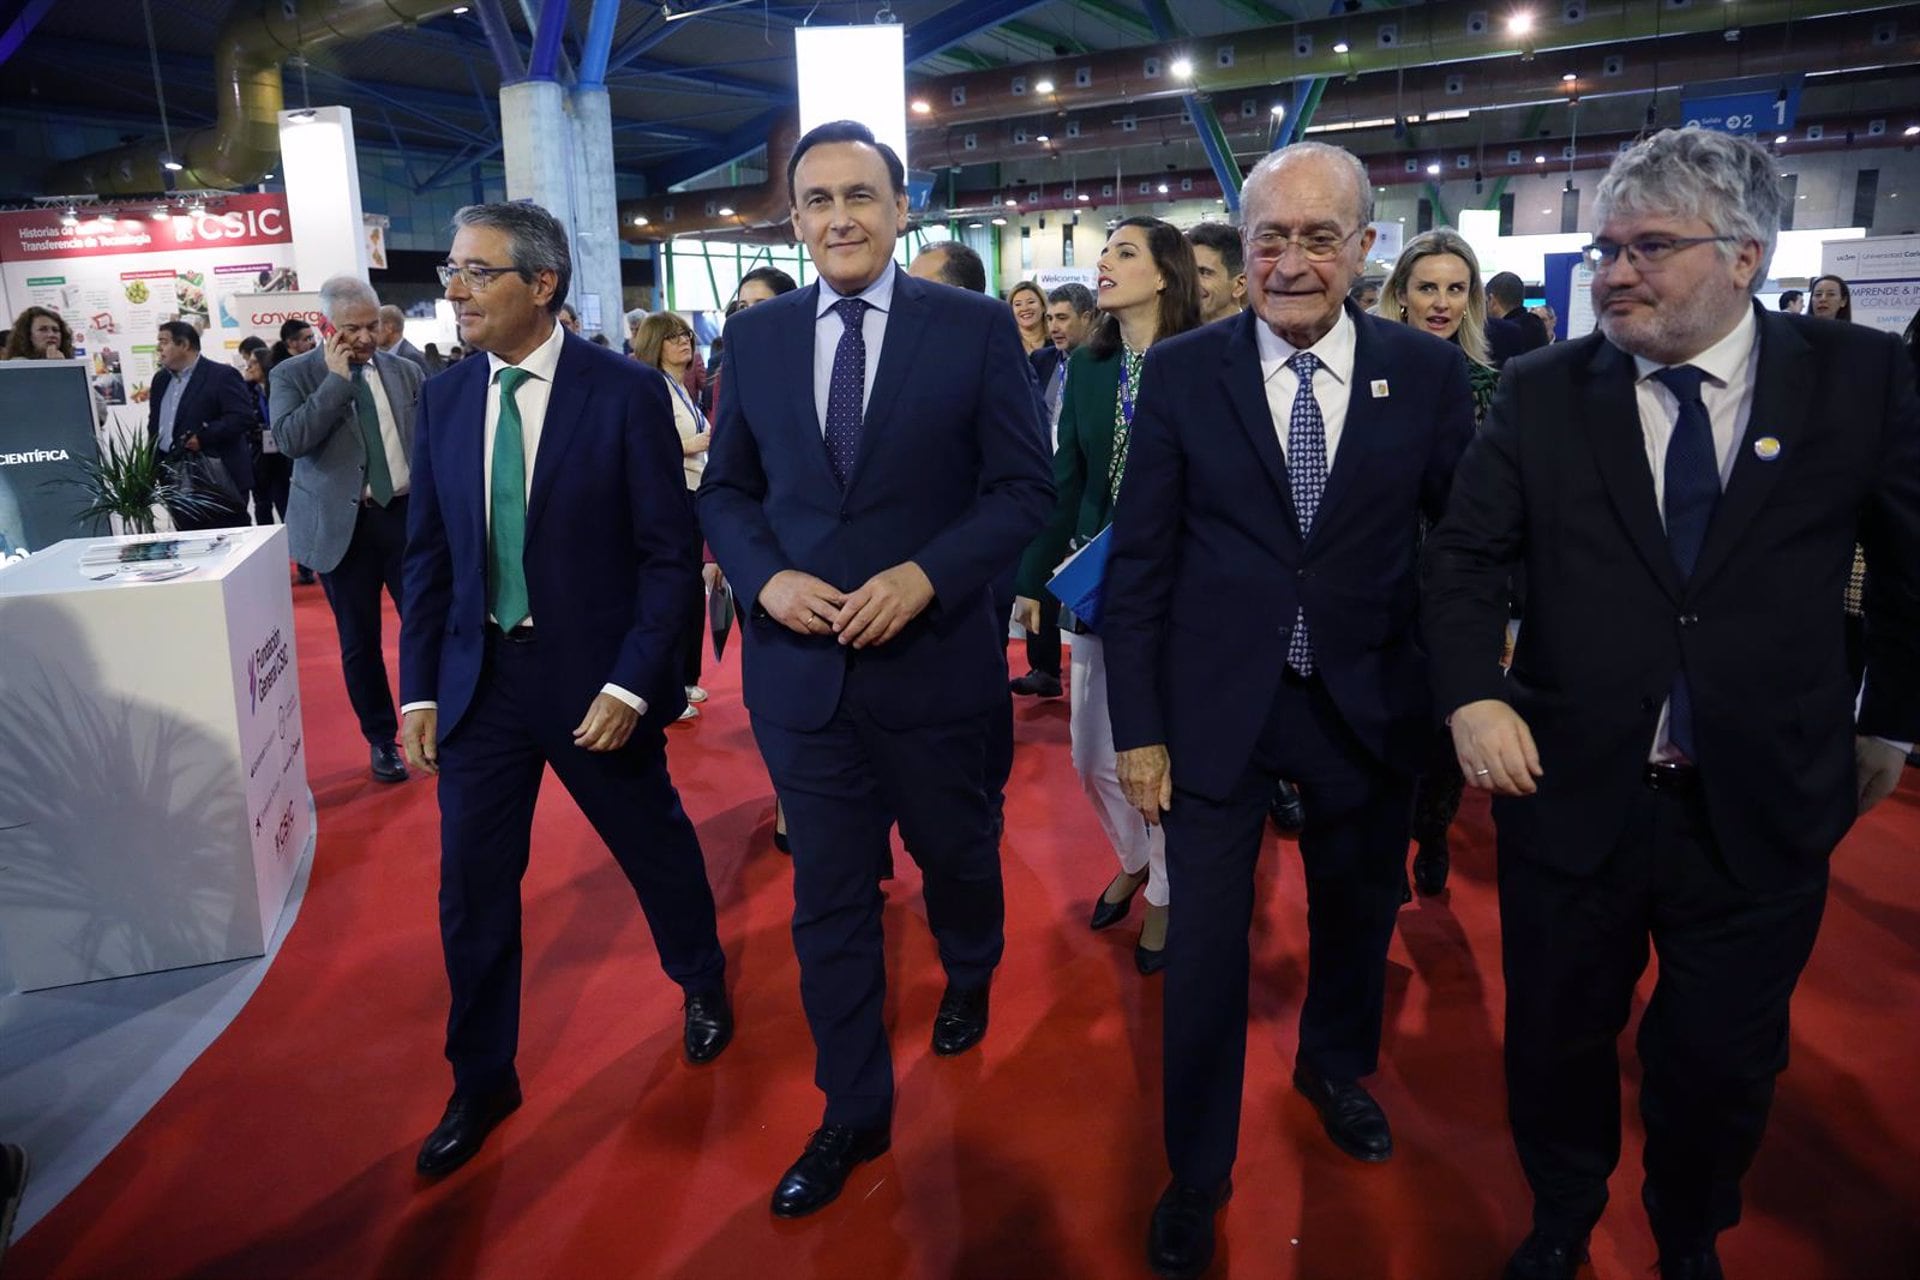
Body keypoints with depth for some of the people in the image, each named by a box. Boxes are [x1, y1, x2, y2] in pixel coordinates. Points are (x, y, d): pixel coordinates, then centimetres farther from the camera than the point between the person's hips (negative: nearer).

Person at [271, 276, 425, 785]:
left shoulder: (406, 371, 7)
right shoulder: (294, 375, -1)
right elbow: (289, 439, -17)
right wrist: (336, 379, -15)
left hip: (408, 515, 2)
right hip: (343, 526, -1)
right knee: (359, 641, 7)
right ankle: (380, 738, 22)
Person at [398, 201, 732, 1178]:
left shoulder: (626, 392, -11)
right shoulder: (442, 399, 4)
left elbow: (670, 554, -10)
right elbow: (428, 556, 8)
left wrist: (629, 685, -16)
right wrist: (420, 690, 3)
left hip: (596, 678, -3)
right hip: (479, 679, 4)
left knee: (656, 848, 15)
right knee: (471, 886, 9)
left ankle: (702, 983, 45)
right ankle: (481, 1082, 30)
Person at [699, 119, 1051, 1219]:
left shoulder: (979, 328, -5)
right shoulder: (755, 335, 4)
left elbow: (1024, 487, -6)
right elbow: (726, 491, 8)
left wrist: (926, 575, -19)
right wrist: (766, 577, -11)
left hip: (935, 654, -2)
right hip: (800, 662, 2)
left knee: (955, 853, 20)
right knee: (830, 898, 10)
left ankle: (969, 980, 54)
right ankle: (855, 1112, 28)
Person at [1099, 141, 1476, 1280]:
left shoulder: (1429, 372, -3)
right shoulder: (1182, 372, -6)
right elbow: (1140, 560, -5)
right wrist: (1138, 725, -6)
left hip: (1372, 705, 2)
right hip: (1216, 705, -1)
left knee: (1359, 913, 22)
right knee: (1205, 944, 7)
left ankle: (1336, 1067, 54)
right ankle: (1198, 1170, 31)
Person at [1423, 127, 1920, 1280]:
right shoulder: (1545, 392, -3)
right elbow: (1466, 555, -2)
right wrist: (1473, 695, -15)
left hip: (1762, 807, 0)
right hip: (1572, 792, 0)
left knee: (1723, 1060, 16)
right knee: (1558, 1039, 16)